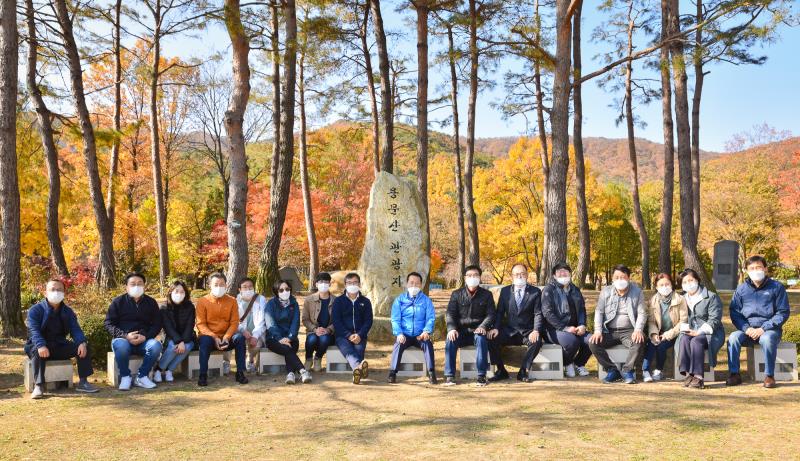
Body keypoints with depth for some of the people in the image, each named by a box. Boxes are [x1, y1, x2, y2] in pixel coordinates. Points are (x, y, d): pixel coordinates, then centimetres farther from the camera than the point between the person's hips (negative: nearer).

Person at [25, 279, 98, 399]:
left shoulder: (68, 312, 8)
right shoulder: (35, 310, -7)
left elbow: (75, 329, -3)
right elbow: (34, 330, -20)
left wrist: (82, 342, -26)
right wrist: (41, 345, -41)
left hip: (60, 346, 4)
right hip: (41, 346, -4)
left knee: (83, 347, -16)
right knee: (37, 351, -38)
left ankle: (83, 382, -12)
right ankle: (38, 386, -38)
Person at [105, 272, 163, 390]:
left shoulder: (151, 302, 10)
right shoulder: (118, 302, 4)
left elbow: (157, 325, 7)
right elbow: (109, 324, 0)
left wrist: (145, 336, -13)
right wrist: (126, 336, -16)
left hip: (144, 341, 2)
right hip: (123, 339, -2)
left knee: (156, 346, -30)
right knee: (121, 346, -37)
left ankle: (142, 376, -12)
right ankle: (125, 376, -13)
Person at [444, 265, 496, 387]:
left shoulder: (486, 295, 9)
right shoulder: (457, 294, 10)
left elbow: (491, 314, 1)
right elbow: (450, 314, 2)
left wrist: (483, 327, -19)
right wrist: (451, 329, -18)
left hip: (477, 331, -1)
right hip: (461, 331, 1)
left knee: (481, 339, -35)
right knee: (450, 340, -30)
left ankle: (481, 376, -32)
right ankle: (449, 376, -25)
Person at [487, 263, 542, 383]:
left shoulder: (535, 292, 5)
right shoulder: (505, 291, 11)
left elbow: (538, 314, -3)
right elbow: (499, 312, 7)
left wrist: (536, 331, -21)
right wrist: (495, 328, -12)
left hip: (528, 332, -2)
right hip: (509, 331, 2)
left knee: (536, 342, -34)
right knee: (491, 339, -24)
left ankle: (523, 372, -17)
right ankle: (501, 371, -7)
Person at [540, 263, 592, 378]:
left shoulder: (575, 290, 17)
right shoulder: (548, 290, -3)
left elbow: (582, 309, 17)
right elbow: (547, 313, -12)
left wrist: (582, 325, -4)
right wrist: (565, 328, -18)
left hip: (573, 328, 6)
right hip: (554, 329, -6)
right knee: (572, 341, -34)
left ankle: (579, 364, 6)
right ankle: (567, 364, -2)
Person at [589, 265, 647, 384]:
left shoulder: (637, 292, 4)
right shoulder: (606, 292, 8)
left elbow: (642, 313, 0)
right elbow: (599, 312, 5)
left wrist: (638, 330, -18)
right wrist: (598, 330, -10)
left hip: (629, 331, -2)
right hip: (609, 331, 2)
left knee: (639, 342, -34)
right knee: (593, 343, -24)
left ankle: (628, 371, -15)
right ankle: (612, 370, -11)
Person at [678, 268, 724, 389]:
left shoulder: (711, 297, -1)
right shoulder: (683, 299, 18)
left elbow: (714, 320, -10)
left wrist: (699, 331, -21)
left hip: (711, 333, -4)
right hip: (690, 332, 4)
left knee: (696, 341, -35)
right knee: (684, 339, -31)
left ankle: (698, 377, -37)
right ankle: (688, 374, -34)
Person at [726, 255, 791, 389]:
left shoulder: (777, 287, 0)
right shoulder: (741, 288, 8)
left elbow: (783, 313, -3)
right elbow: (734, 312, 6)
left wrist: (763, 329, -14)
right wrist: (746, 328, -12)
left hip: (770, 329, -3)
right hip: (748, 330, 3)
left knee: (767, 339, -36)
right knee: (733, 337, -27)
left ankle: (769, 376, -20)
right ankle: (734, 374, -17)